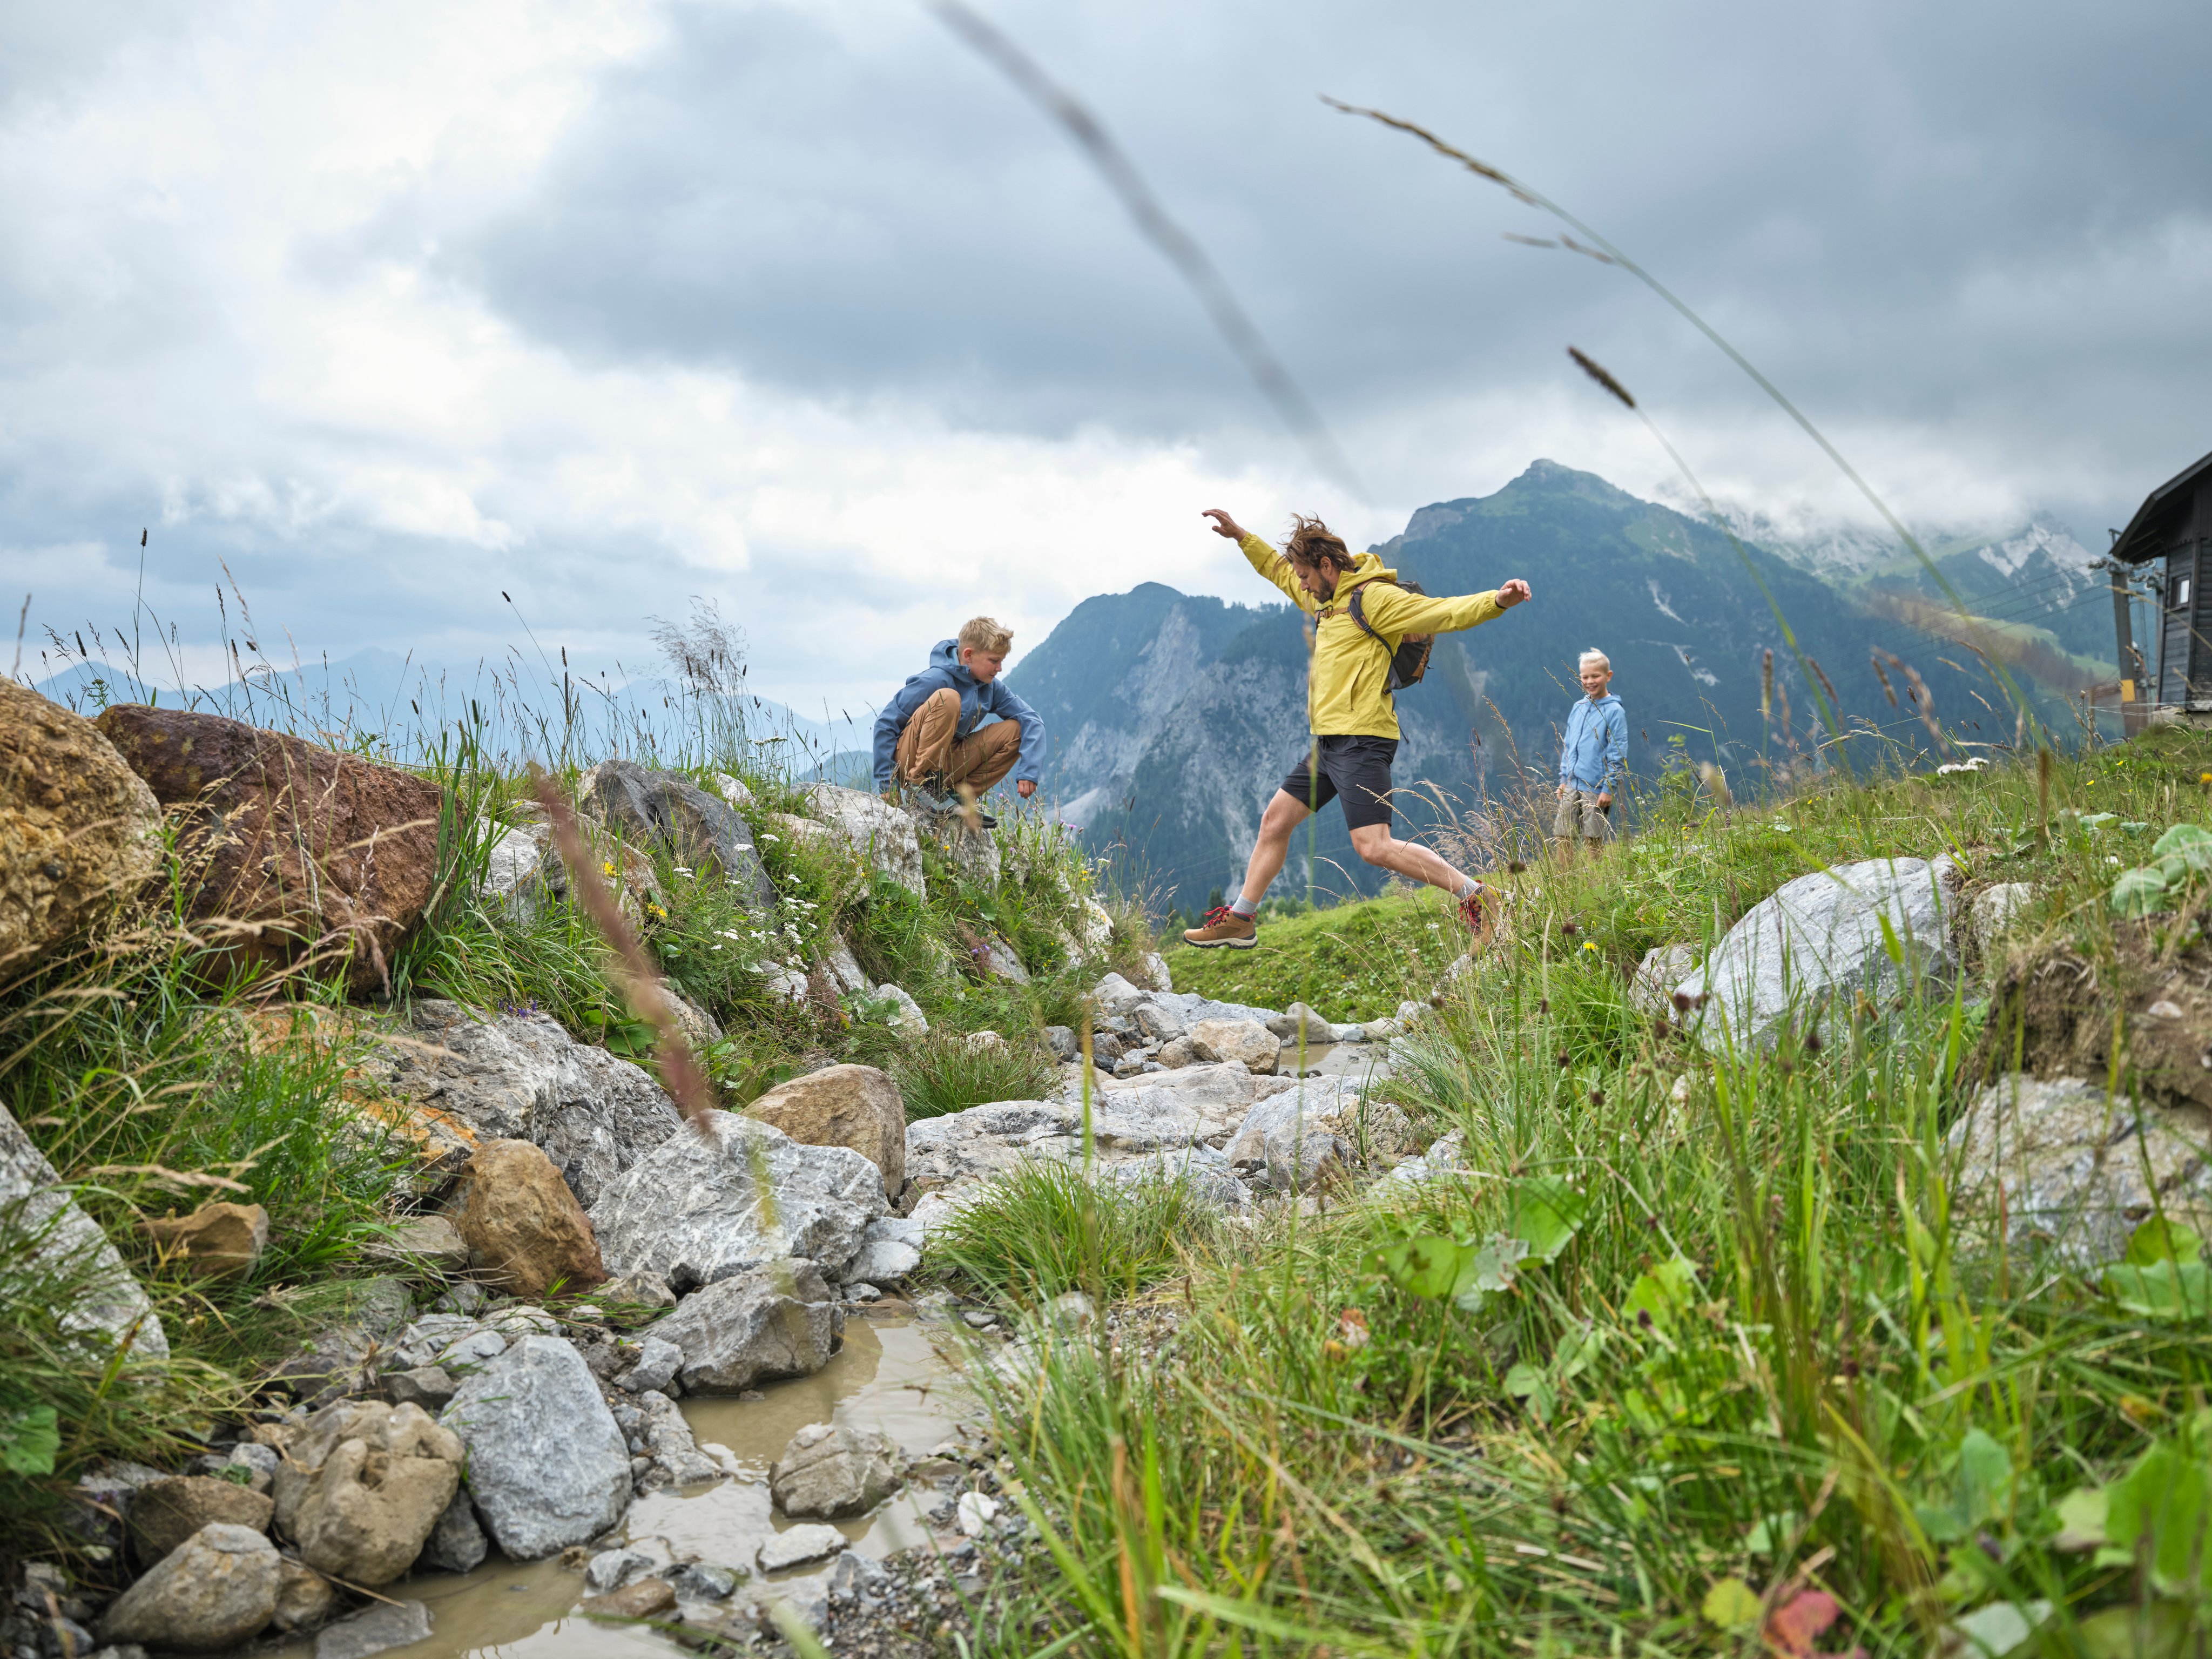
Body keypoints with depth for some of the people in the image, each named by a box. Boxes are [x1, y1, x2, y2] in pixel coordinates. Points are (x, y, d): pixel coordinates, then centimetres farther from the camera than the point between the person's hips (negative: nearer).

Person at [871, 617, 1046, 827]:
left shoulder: (991, 687, 1)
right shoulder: (936, 679, -18)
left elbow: (1032, 719, -1)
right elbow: (886, 724, -16)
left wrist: (1029, 772, -16)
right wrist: (885, 786, -19)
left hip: (947, 766, 7)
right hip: (910, 760, -7)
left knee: (1014, 730, -5)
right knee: (947, 698, -30)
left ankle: (957, 793, -7)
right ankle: (924, 784, -21)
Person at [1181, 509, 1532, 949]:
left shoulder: (1375, 597, -10)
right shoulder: (1327, 598, 18)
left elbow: (1442, 612, -20)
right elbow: (1280, 570, 35)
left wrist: (1497, 601, -36)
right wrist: (1240, 535, 33)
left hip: (1360, 741, -10)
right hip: (1329, 742, 10)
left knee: (1375, 847, -18)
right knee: (1275, 819, 14)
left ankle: (1473, 894, -10)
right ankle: (1240, 921, 23)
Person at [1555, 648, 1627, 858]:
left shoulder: (1615, 711, -7)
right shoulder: (1578, 708, 11)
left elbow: (1618, 754, -9)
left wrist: (1609, 788, -12)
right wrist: (1564, 779, 14)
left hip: (1596, 788, -6)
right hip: (1571, 786, 6)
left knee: (1594, 840, 1)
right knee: (1562, 836, 6)